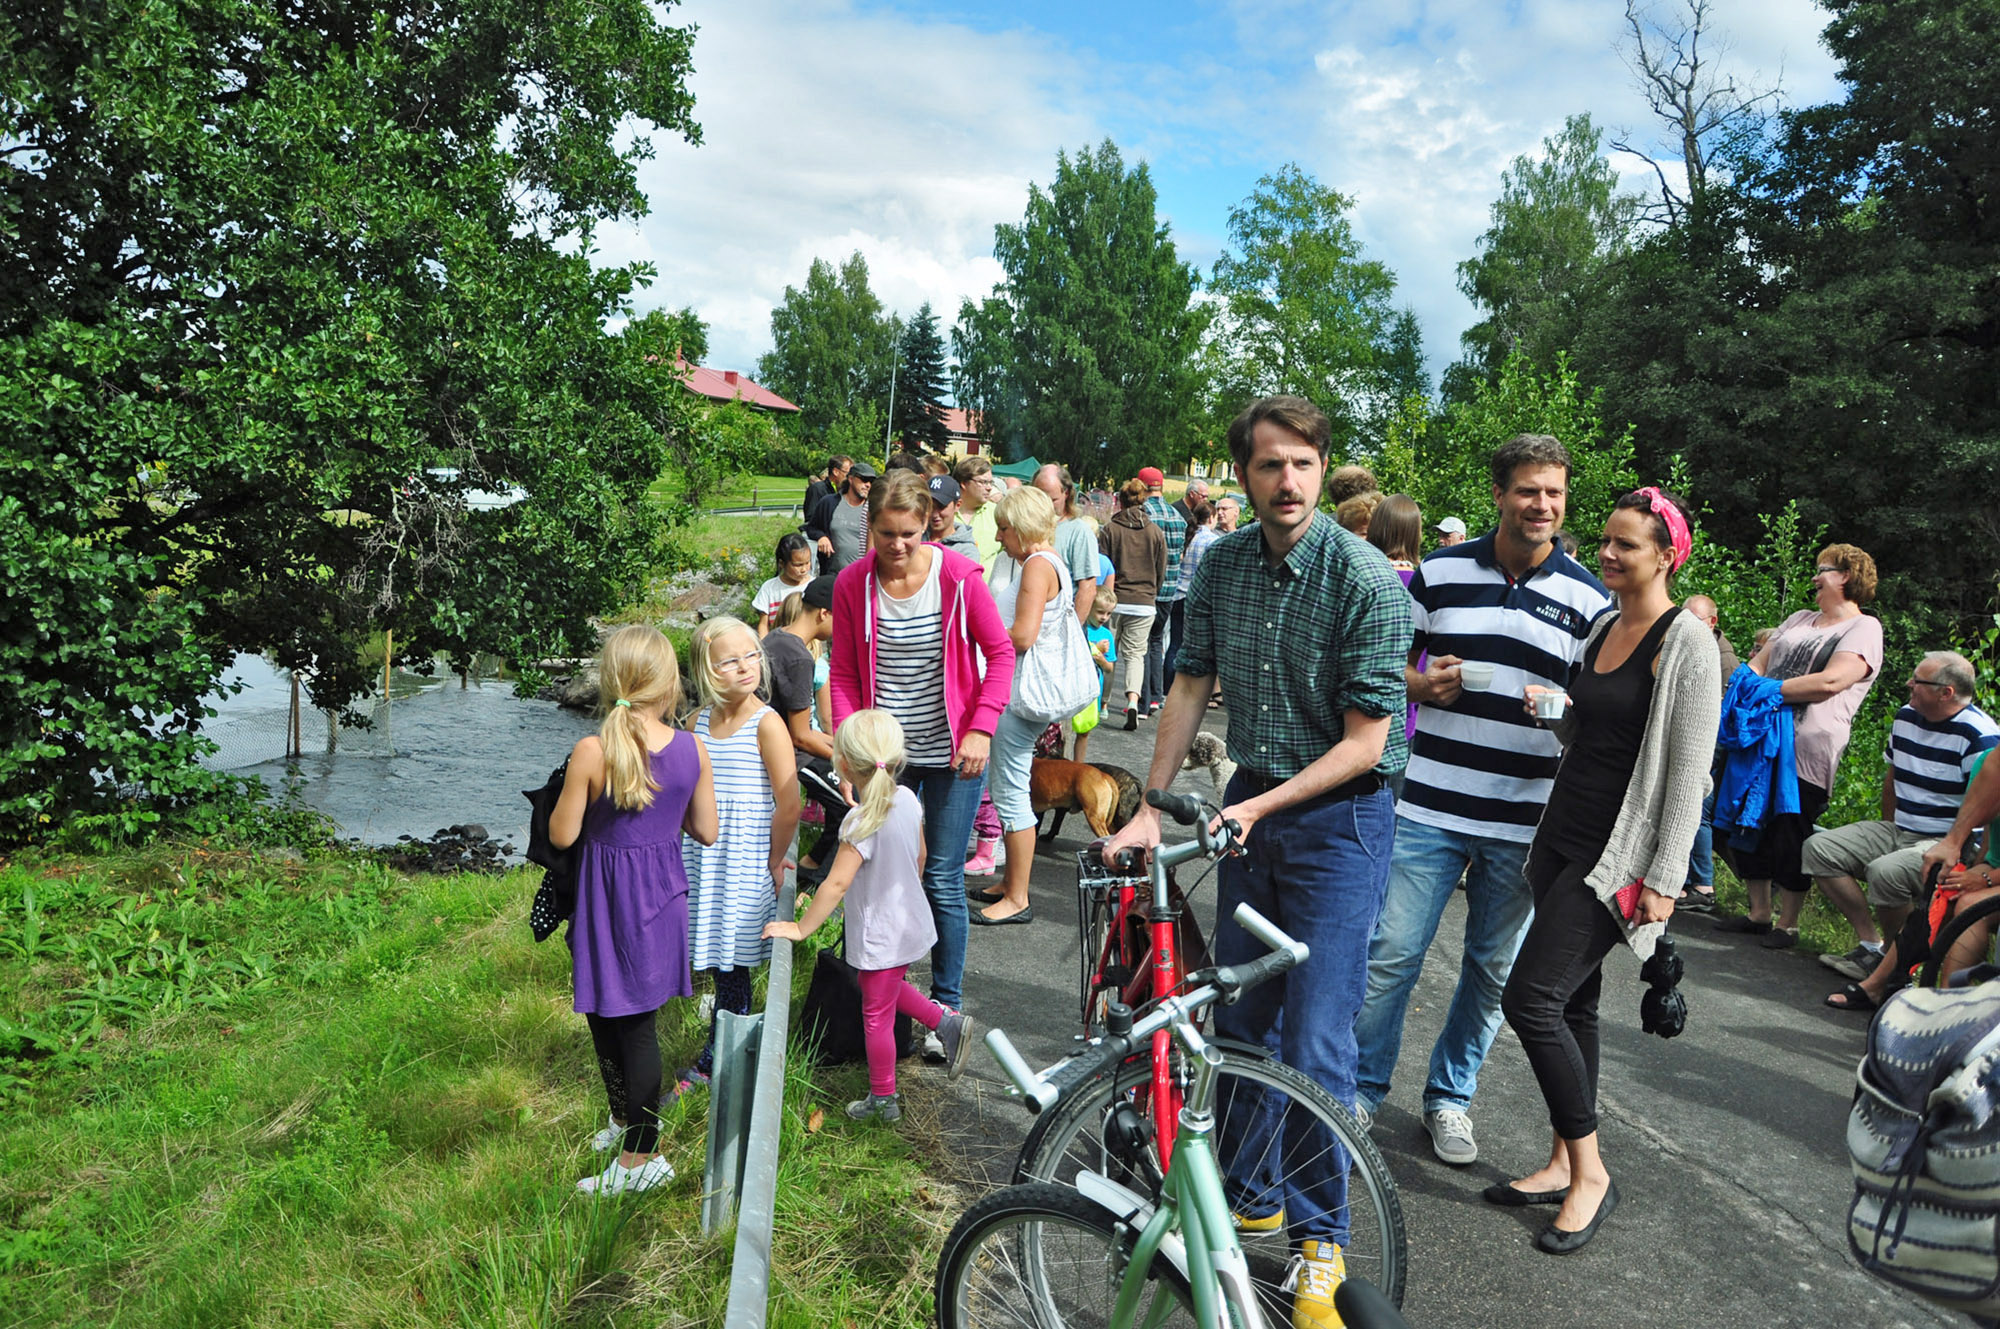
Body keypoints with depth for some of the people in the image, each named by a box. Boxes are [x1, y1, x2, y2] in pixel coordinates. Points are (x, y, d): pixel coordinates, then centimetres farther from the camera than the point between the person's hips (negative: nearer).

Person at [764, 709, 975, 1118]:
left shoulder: (863, 821, -29)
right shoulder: (907, 798, -7)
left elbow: (837, 884, -30)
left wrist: (802, 928, -20)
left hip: (879, 937, -7)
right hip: (910, 923, 8)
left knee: (877, 1015, 10)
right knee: (889, 989, 31)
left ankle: (883, 1100, 26)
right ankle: (947, 1021, 28)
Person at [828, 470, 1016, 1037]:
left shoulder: (958, 575, -10)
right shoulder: (852, 584, -3)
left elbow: (1000, 653, -2)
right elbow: (844, 676, 3)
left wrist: (981, 729, -12)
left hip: (950, 754, -2)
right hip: (885, 754, 2)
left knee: (942, 883, 2)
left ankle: (946, 1007, 19)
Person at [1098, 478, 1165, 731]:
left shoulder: (1110, 529, -4)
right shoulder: (1155, 532, 3)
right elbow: (1161, 571, 9)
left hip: (1114, 602, -1)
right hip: (1144, 604, 1)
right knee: (1135, 654, 6)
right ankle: (1133, 700, -14)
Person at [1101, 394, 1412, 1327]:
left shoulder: (1367, 581, -18)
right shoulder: (1223, 563, -1)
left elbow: (1365, 742, -17)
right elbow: (1191, 684, 6)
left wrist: (1260, 806, -20)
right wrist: (1150, 807, 3)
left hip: (1338, 816, -5)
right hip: (1249, 808, 6)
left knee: (1313, 1042, -6)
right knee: (1239, 1018, 14)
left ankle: (1319, 1235, 16)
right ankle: (1247, 1196, 34)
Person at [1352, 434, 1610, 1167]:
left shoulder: (1587, 598, 3)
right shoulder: (1439, 572, 3)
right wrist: (1421, 683, -12)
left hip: (1526, 821, 1)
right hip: (1430, 804, -1)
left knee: (1494, 970, 12)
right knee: (1392, 953, 0)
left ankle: (1450, 1097, 32)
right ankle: (1362, 1087, 20)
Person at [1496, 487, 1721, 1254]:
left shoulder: (1687, 642, -11)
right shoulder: (1603, 628, 12)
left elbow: (1689, 769, -15)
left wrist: (1664, 878, -17)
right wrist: (1550, 709, 0)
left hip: (1617, 857, -8)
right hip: (1563, 838, 8)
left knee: (1532, 998, -11)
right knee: (1571, 1002, 13)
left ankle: (1591, 1175, 5)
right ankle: (1565, 1163, 24)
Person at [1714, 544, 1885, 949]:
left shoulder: (1864, 628, -2)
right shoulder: (1800, 620, 21)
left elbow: (1830, 682, -16)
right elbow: (1758, 663, 16)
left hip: (1807, 751, -7)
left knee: (1791, 834, -1)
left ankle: (1787, 923, 13)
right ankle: (1759, 913, 22)